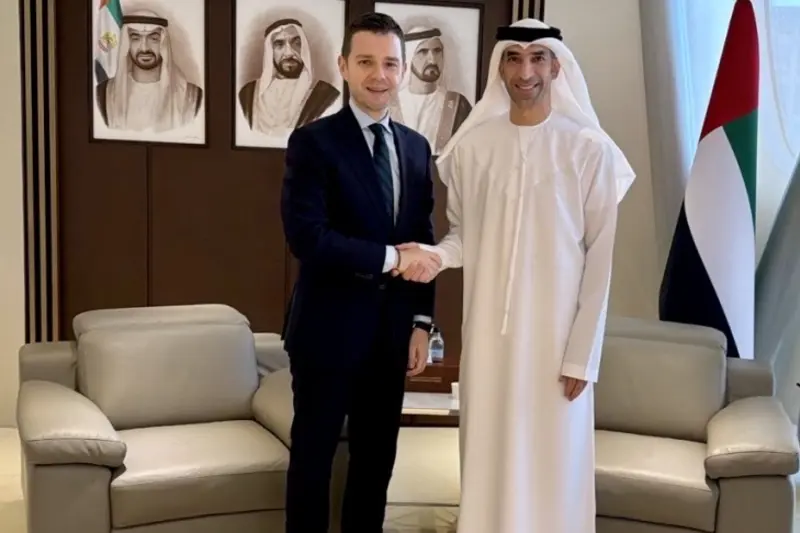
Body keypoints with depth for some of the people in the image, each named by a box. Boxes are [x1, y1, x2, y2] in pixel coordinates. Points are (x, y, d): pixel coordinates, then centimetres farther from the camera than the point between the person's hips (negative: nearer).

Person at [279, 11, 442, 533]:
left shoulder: (417, 147, 9)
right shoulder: (313, 141, -8)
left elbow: (423, 242, 11)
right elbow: (306, 236, -20)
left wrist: (421, 322, 6)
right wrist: (389, 258, -19)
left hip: (391, 331, 5)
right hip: (329, 329, -5)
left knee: (377, 458, 15)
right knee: (314, 456, 9)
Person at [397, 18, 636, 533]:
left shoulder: (588, 149, -6)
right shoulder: (472, 147, 2)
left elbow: (600, 258, -5)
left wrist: (582, 354, -8)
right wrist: (435, 256, -10)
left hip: (556, 332, -3)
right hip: (488, 327, 3)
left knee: (552, 457, 5)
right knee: (488, 448, 10)